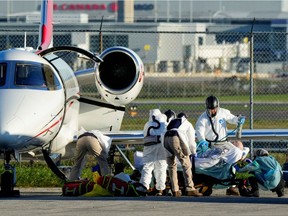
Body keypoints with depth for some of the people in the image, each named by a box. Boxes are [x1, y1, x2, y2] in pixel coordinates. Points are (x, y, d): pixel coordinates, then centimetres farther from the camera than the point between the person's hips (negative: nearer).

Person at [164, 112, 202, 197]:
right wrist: (193, 152, 40)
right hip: (176, 138, -5)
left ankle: (175, 190, 13)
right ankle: (190, 188, -12)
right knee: (186, 164, -3)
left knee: (172, 165, 15)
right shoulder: (188, 124, 27)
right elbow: (191, 140, 24)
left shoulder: (172, 122, 39)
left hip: (166, 139, 5)